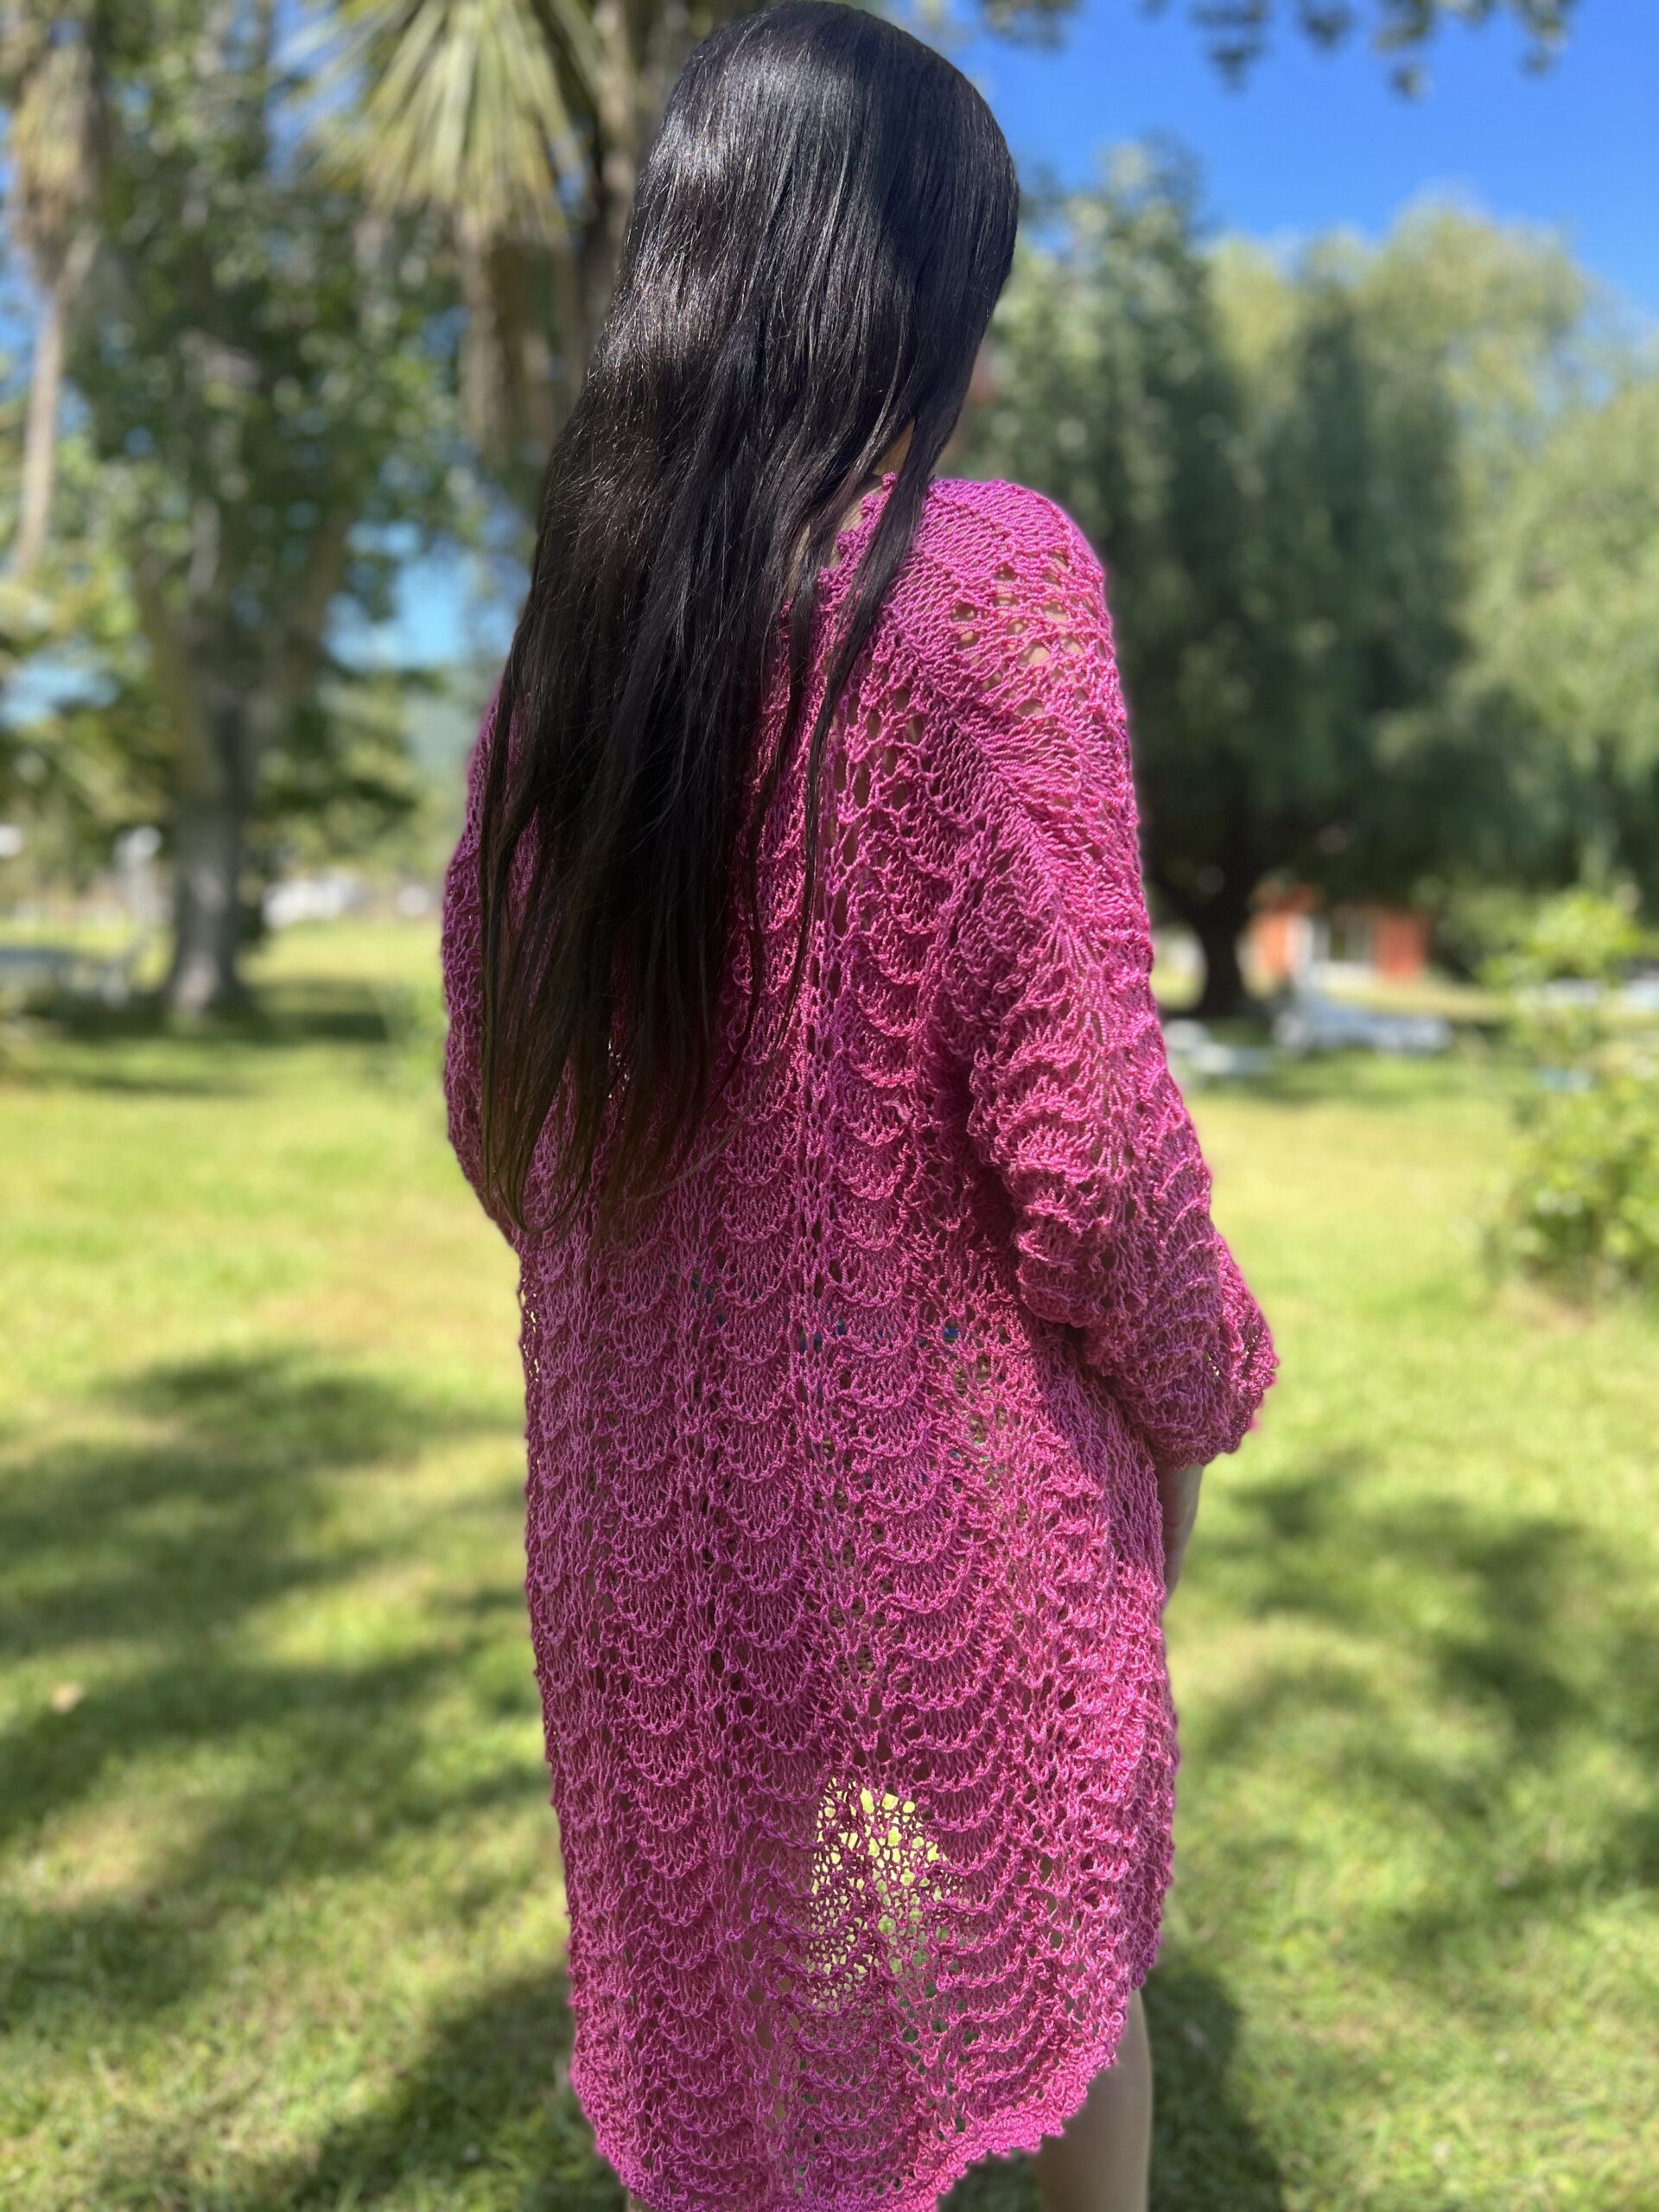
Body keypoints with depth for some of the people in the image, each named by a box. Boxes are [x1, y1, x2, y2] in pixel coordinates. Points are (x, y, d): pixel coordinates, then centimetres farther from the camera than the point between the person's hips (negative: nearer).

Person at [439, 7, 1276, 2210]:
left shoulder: (566, 637, 0)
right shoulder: (989, 571, -16)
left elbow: (495, 1101, 6)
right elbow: (1076, 1121, -19)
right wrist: (1199, 1381, -1)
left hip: (649, 1472, 5)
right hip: (941, 1475, -4)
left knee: (735, 1974, 23)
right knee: (1046, 1924, 23)